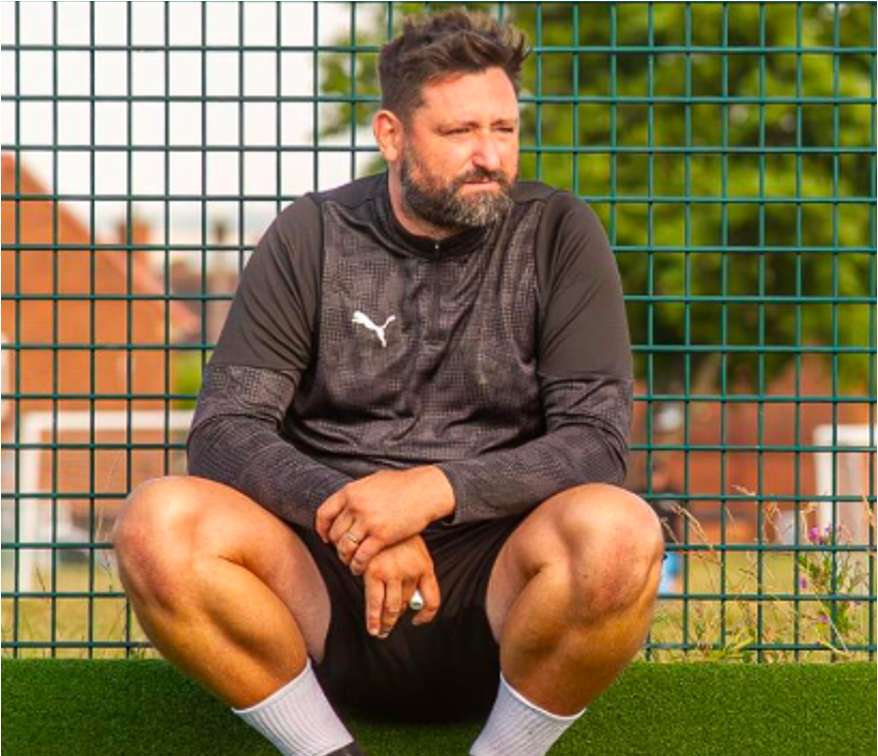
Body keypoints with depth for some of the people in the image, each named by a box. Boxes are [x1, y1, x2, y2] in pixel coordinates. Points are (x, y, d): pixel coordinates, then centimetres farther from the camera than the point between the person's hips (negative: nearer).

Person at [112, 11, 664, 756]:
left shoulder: (559, 234, 1)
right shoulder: (311, 237, 4)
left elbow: (596, 441, -6)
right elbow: (223, 433, -2)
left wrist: (434, 489, -23)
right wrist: (351, 518, -21)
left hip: (494, 598, -1)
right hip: (330, 584, 1)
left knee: (618, 532, -34)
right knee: (159, 522, -27)